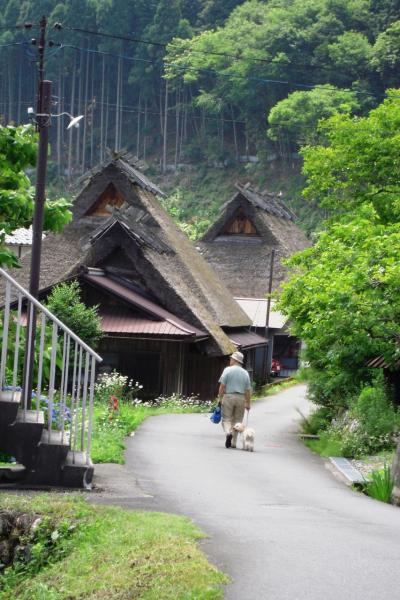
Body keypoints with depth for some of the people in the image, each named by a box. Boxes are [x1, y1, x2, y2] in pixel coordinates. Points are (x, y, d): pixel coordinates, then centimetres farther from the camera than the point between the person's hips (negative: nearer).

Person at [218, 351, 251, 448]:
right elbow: (248, 390, 5)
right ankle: (233, 443, 9)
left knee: (226, 419, 3)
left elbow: (222, 386, -9)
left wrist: (220, 398, -2)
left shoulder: (228, 370, -5)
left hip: (228, 396, -3)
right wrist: (248, 403, 11)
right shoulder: (245, 373, 5)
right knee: (237, 420, 9)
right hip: (241, 398, 3)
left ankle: (228, 433, -26)